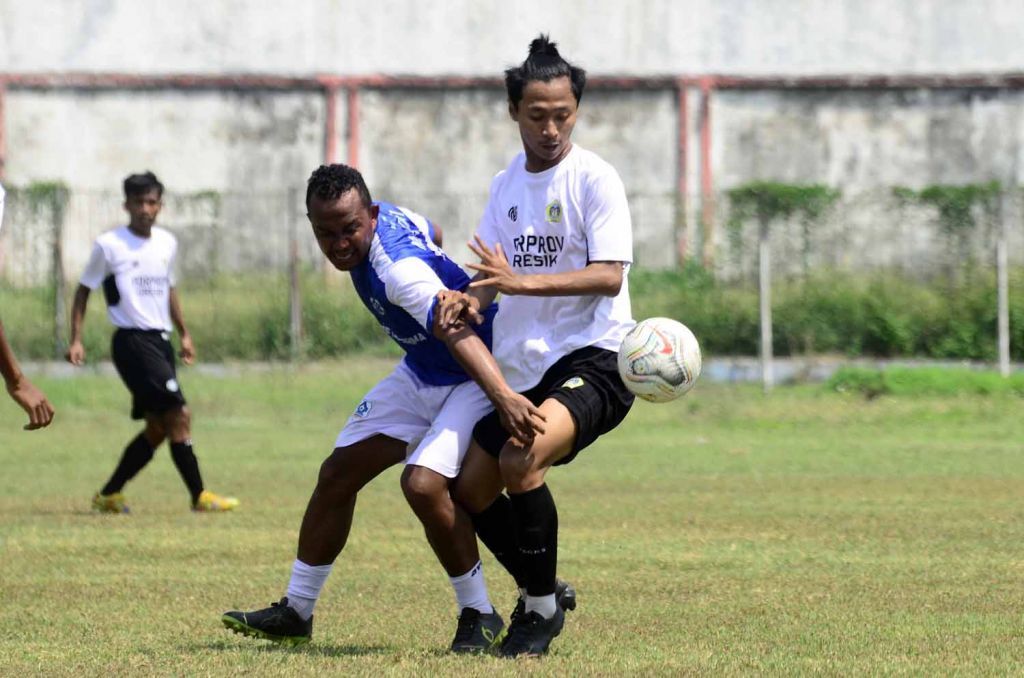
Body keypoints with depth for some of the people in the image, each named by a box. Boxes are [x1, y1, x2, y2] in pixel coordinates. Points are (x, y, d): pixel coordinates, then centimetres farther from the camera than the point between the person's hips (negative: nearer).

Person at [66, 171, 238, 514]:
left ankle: (109, 495, 17)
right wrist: (76, 340, -4)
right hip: (132, 341, -8)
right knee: (179, 415, -15)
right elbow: (83, 290, 2)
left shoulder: (167, 243, 12)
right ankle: (200, 496, -12)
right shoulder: (109, 245, -6)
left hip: (161, 342, 8)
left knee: (158, 427, 7)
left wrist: (185, 334, 21)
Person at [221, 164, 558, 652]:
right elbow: (429, 232, 14)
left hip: (476, 377, -10)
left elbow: (458, 333, -50)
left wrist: (504, 396, -65)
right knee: (337, 475, 6)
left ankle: (478, 614, -9)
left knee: (422, 484, -28)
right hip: (420, 374, 10)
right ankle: (295, 613, 19)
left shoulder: (400, 268, -35)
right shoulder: (390, 216, -9)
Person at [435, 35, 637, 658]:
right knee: (471, 488, 4)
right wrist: (470, 300, -12)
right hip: (523, 367, 8)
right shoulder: (507, 185, 13)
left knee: (522, 459, -29)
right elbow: (494, 273, 12)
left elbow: (609, 275, -17)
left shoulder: (595, 178, -9)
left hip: (592, 356, -8)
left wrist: (520, 281, -27)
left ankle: (542, 609, -14)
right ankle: (541, 594, 25)